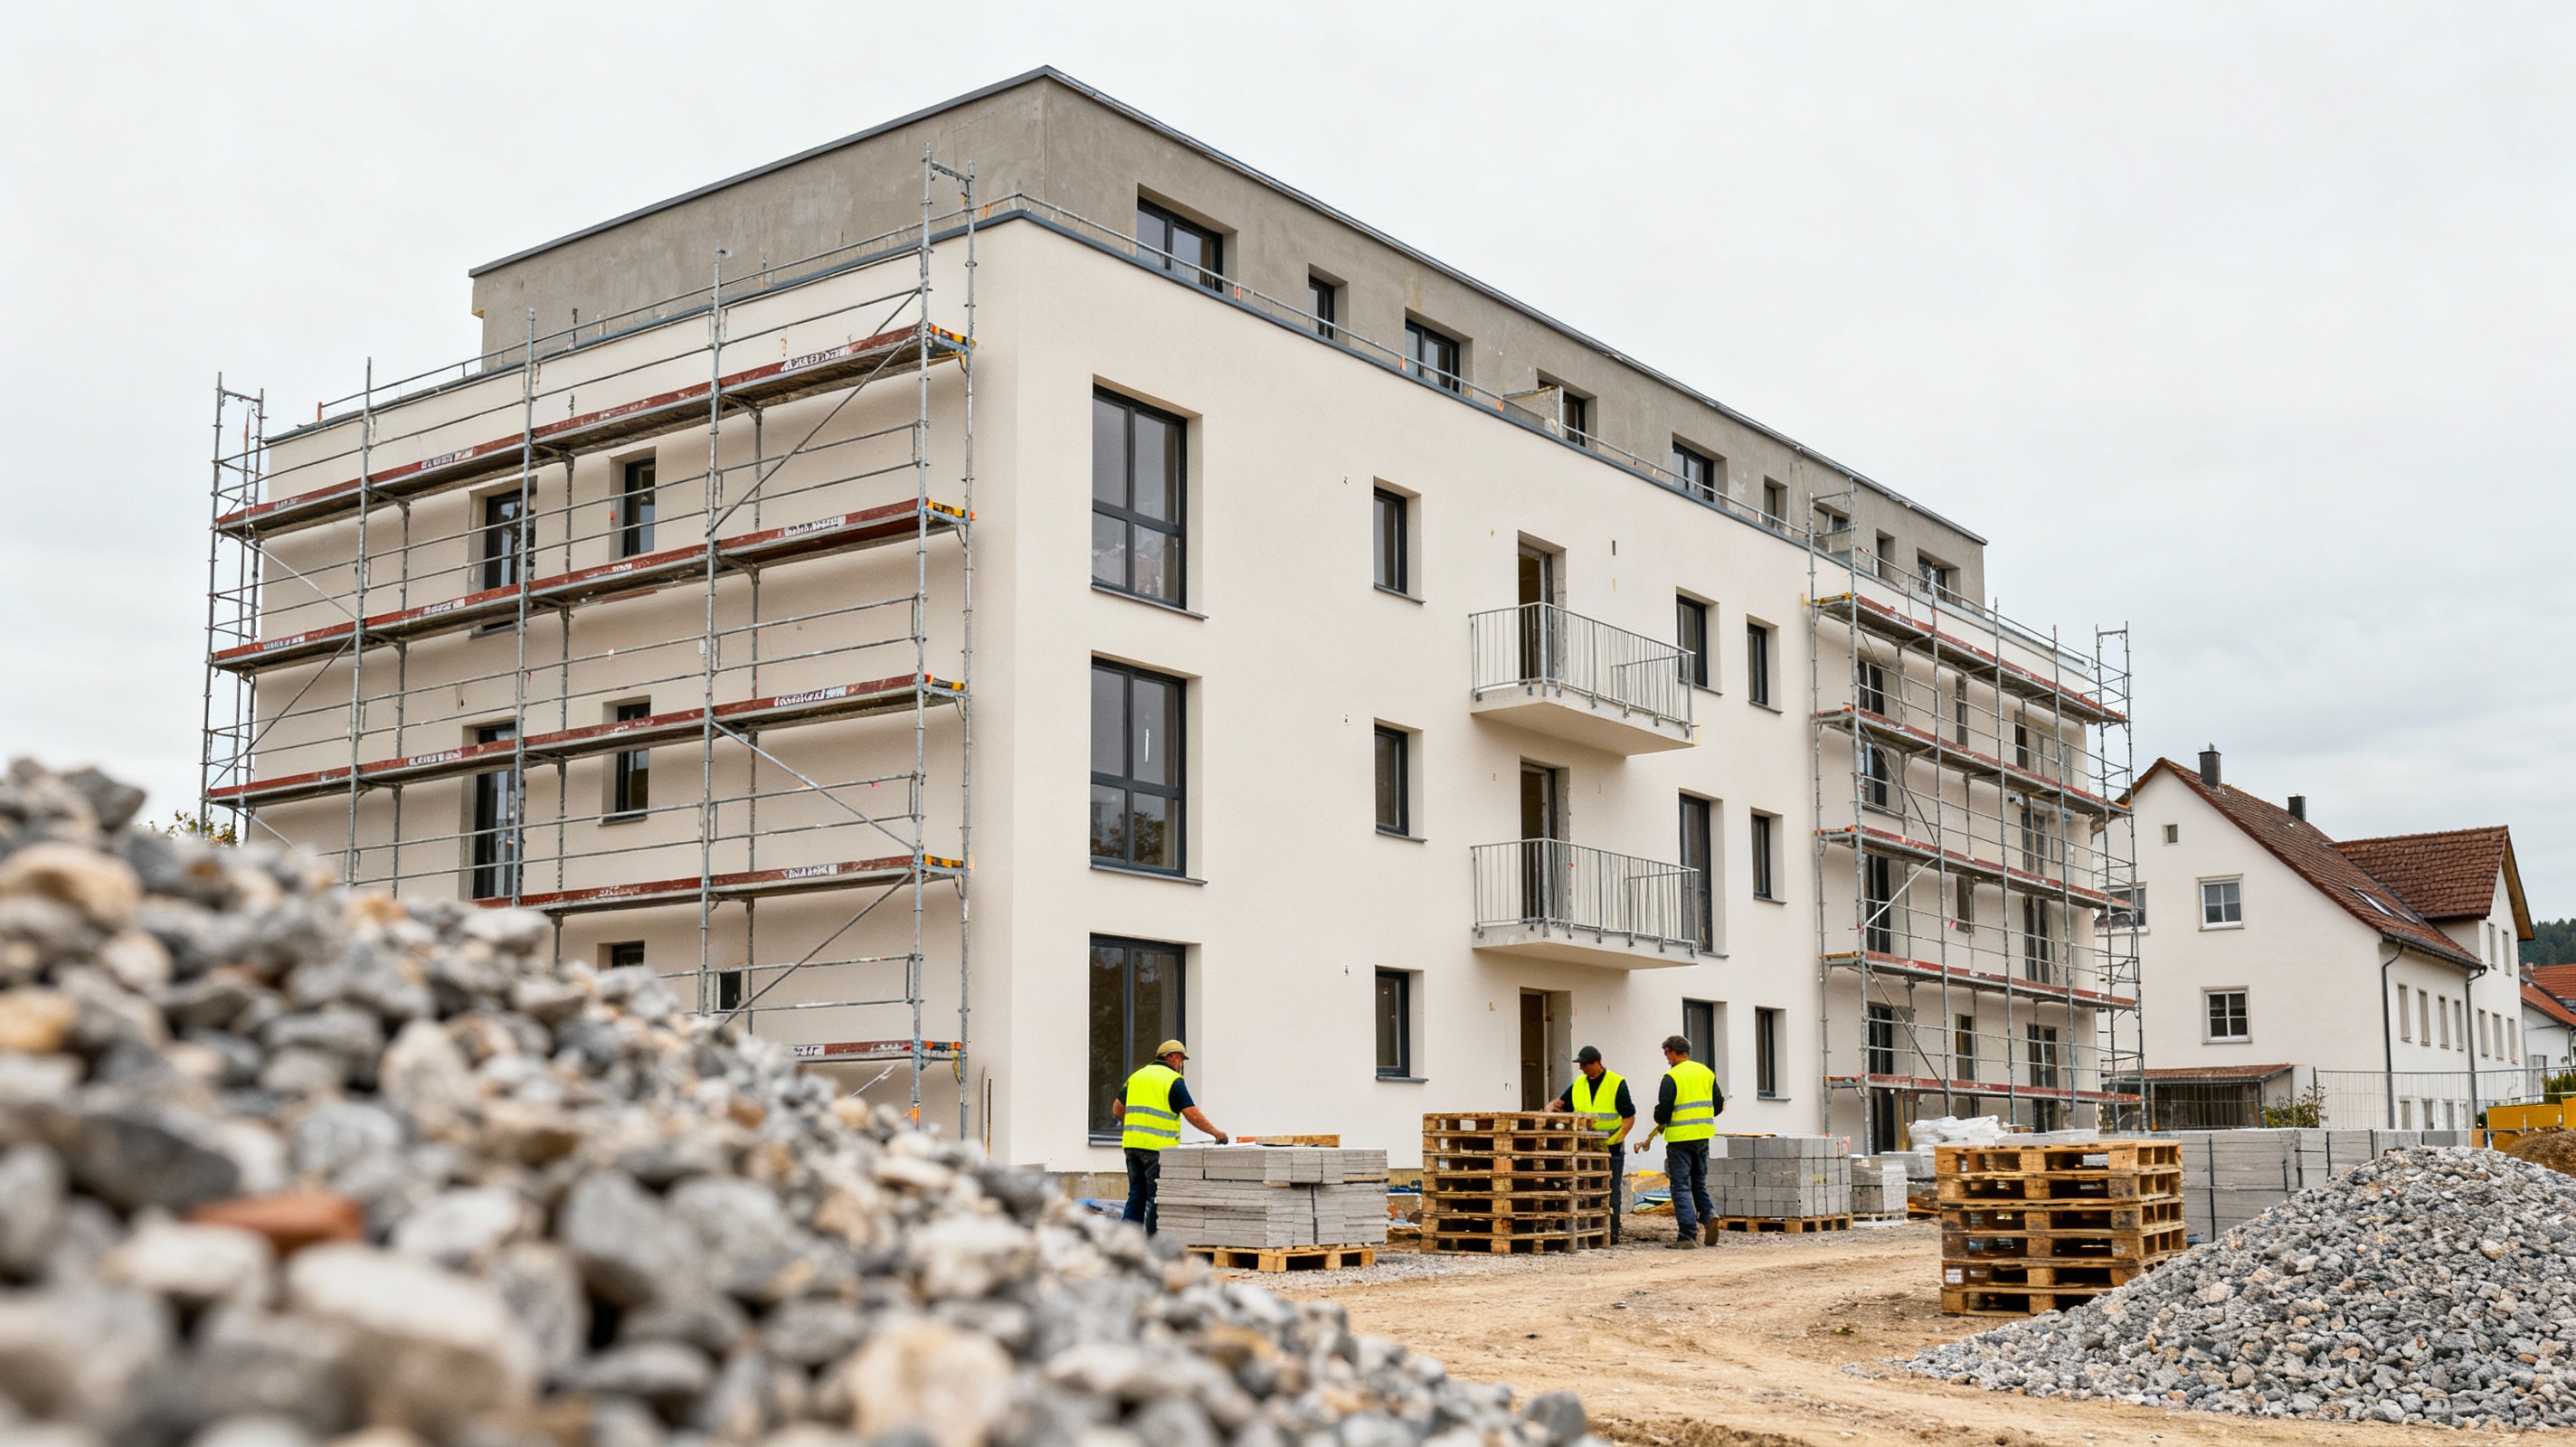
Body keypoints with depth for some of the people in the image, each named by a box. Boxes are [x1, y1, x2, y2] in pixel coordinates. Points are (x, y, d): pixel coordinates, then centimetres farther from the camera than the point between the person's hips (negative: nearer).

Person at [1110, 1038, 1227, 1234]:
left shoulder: (1137, 1076, 16)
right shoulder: (1173, 1080, -4)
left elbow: (1117, 1109, 21)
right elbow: (1192, 1114, -10)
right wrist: (1216, 1133, -2)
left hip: (1132, 1144, 6)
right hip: (1158, 1146, -6)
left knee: (1136, 1194, 12)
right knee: (1156, 1197, -1)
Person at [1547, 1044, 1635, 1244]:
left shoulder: (1617, 1083, -6)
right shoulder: (1577, 1084, 9)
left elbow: (1629, 1117, -7)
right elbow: (1561, 1102, 17)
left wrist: (1615, 1137, -20)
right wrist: (1551, 1106, -7)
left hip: (1611, 1148, -5)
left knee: (1610, 1193, -2)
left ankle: (1612, 1234, 4)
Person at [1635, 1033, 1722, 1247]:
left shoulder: (1672, 1077, -11)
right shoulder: (1707, 1073, 9)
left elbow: (1663, 1110, -15)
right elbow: (1719, 1105, 12)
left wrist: (1660, 1124, 7)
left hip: (1680, 1138, -6)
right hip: (1703, 1137, 6)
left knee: (1681, 1186, 0)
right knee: (1699, 1182, 20)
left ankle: (1688, 1235, -5)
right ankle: (1708, 1214, -4)